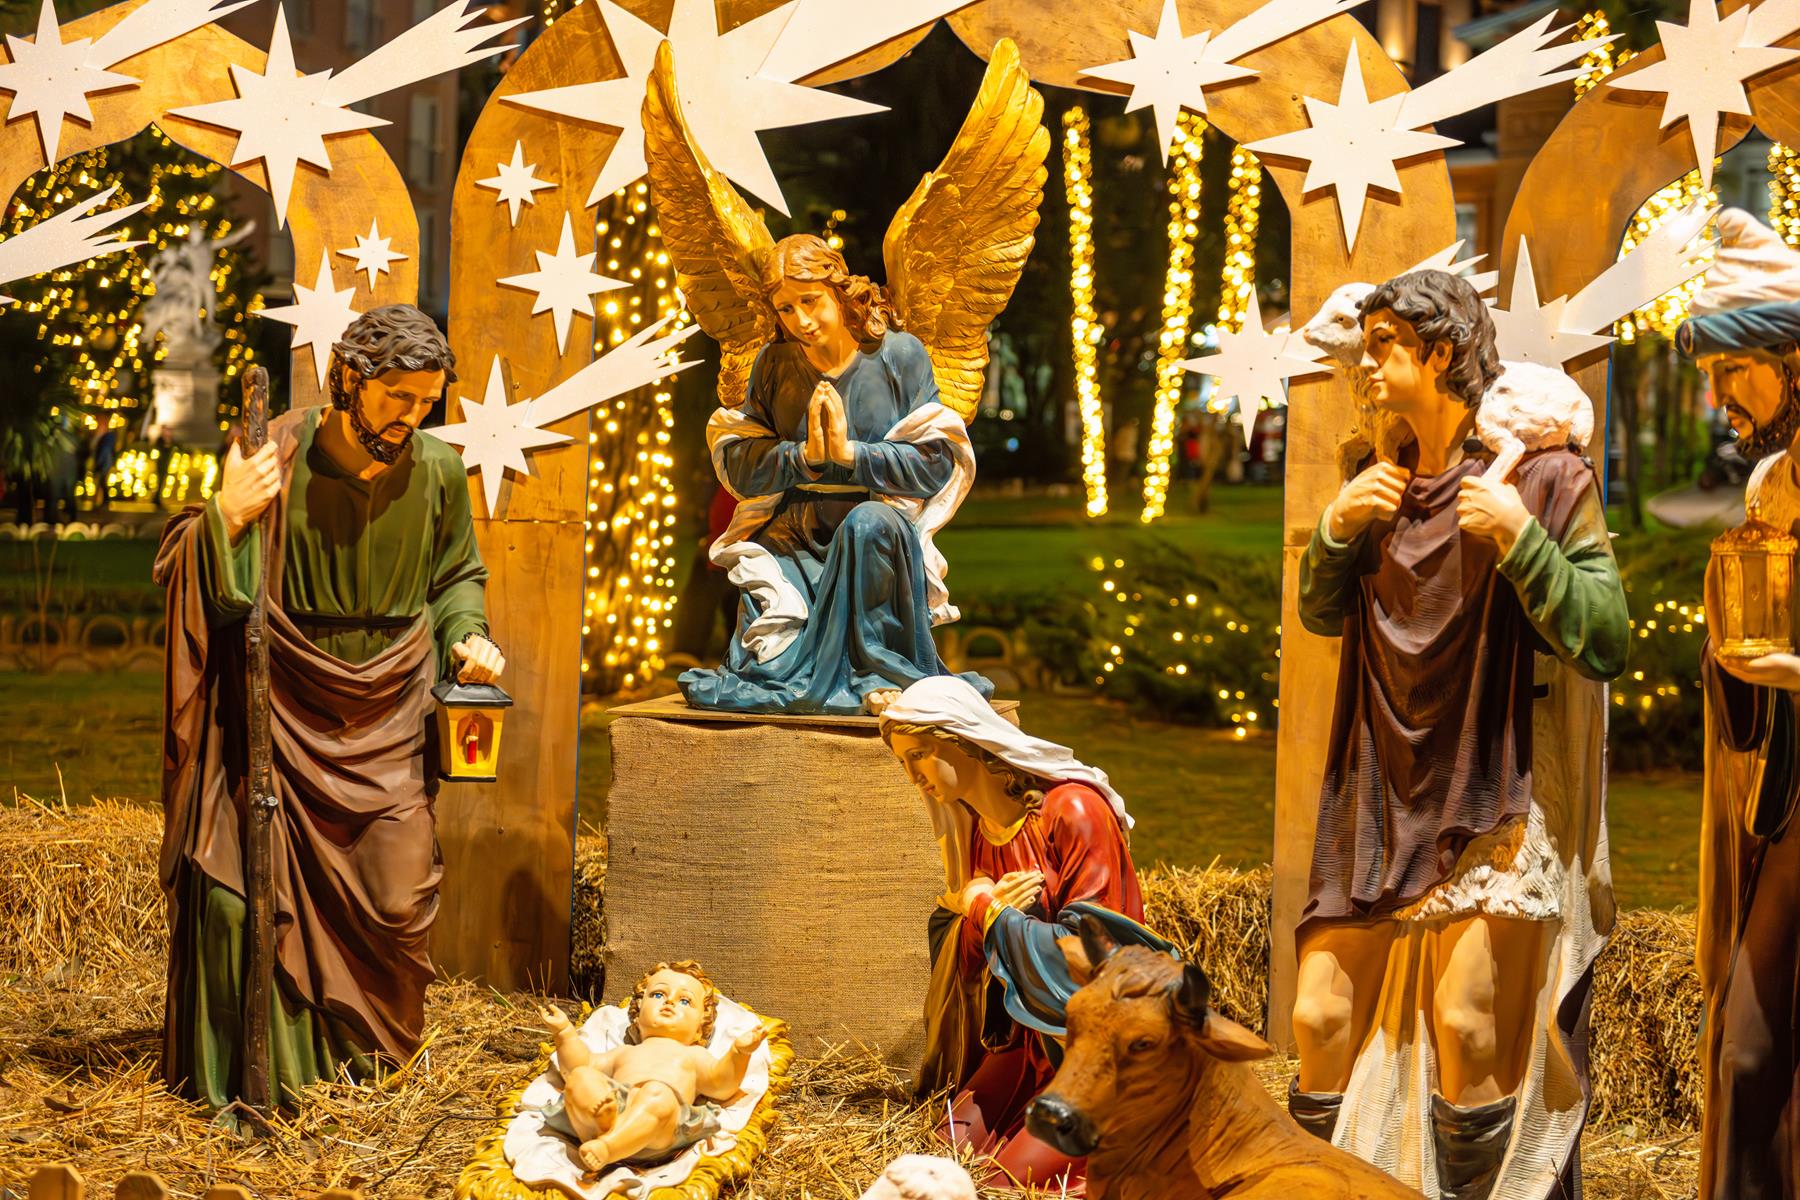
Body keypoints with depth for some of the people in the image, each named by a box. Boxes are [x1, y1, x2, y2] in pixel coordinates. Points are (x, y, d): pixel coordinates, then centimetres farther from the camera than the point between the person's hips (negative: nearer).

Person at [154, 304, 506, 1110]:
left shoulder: (437, 473, -1)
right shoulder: (274, 459, -10)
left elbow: (457, 576, 18)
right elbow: (182, 579, -7)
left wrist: (467, 635, -1)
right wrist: (226, 517, -25)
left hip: (387, 716, 2)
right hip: (281, 711, -2)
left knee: (397, 898, -2)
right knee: (246, 891, -7)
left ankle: (359, 1048, 25)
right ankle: (253, 1071, 10)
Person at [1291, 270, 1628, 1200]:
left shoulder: (1541, 476, -7)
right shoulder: (1387, 482, 12)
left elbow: (1606, 641, -11)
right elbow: (1321, 614, 15)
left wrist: (1521, 540, -23)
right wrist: (1337, 529, -3)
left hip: (1494, 807, -6)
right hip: (1385, 800, 6)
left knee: (1472, 1037, -8)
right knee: (1327, 1018, 7)